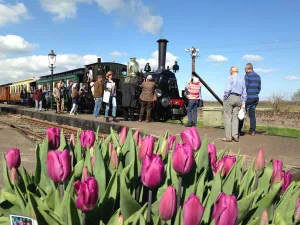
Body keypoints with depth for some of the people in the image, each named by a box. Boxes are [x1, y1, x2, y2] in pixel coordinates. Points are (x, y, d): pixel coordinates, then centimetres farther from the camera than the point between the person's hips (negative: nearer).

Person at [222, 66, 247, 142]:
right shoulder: (242, 79, 16)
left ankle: (228, 137, -5)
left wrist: (225, 99, -5)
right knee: (235, 117, 7)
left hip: (230, 97, -6)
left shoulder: (230, 78, -4)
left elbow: (227, 89, -14)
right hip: (238, 99, 6)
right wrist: (243, 103, 15)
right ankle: (235, 136, 2)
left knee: (228, 117, -3)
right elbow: (244, 92, 14)